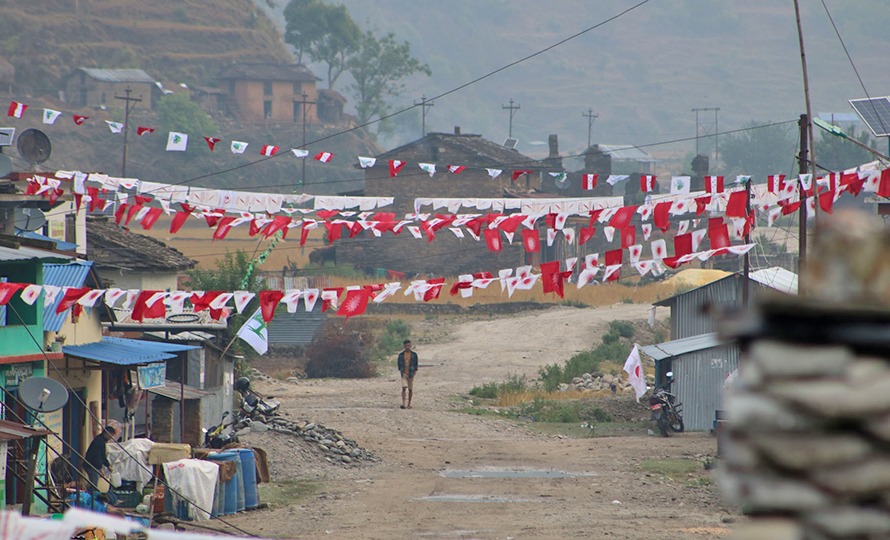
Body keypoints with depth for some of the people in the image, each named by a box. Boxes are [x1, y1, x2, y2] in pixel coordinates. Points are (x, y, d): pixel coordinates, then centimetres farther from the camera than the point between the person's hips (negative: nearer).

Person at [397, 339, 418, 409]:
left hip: (411, 374, 0)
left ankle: (409, 404, 15)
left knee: (410, 389, 5)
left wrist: (415, 371, -5)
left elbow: (416, 364, 5)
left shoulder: (414, 354, 1)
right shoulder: (401, 354, 3)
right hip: (404, 374, 0)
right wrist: (400, 370, 2)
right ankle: (403, 403, -17)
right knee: (404, 388, -13)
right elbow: (399, 363, 12)